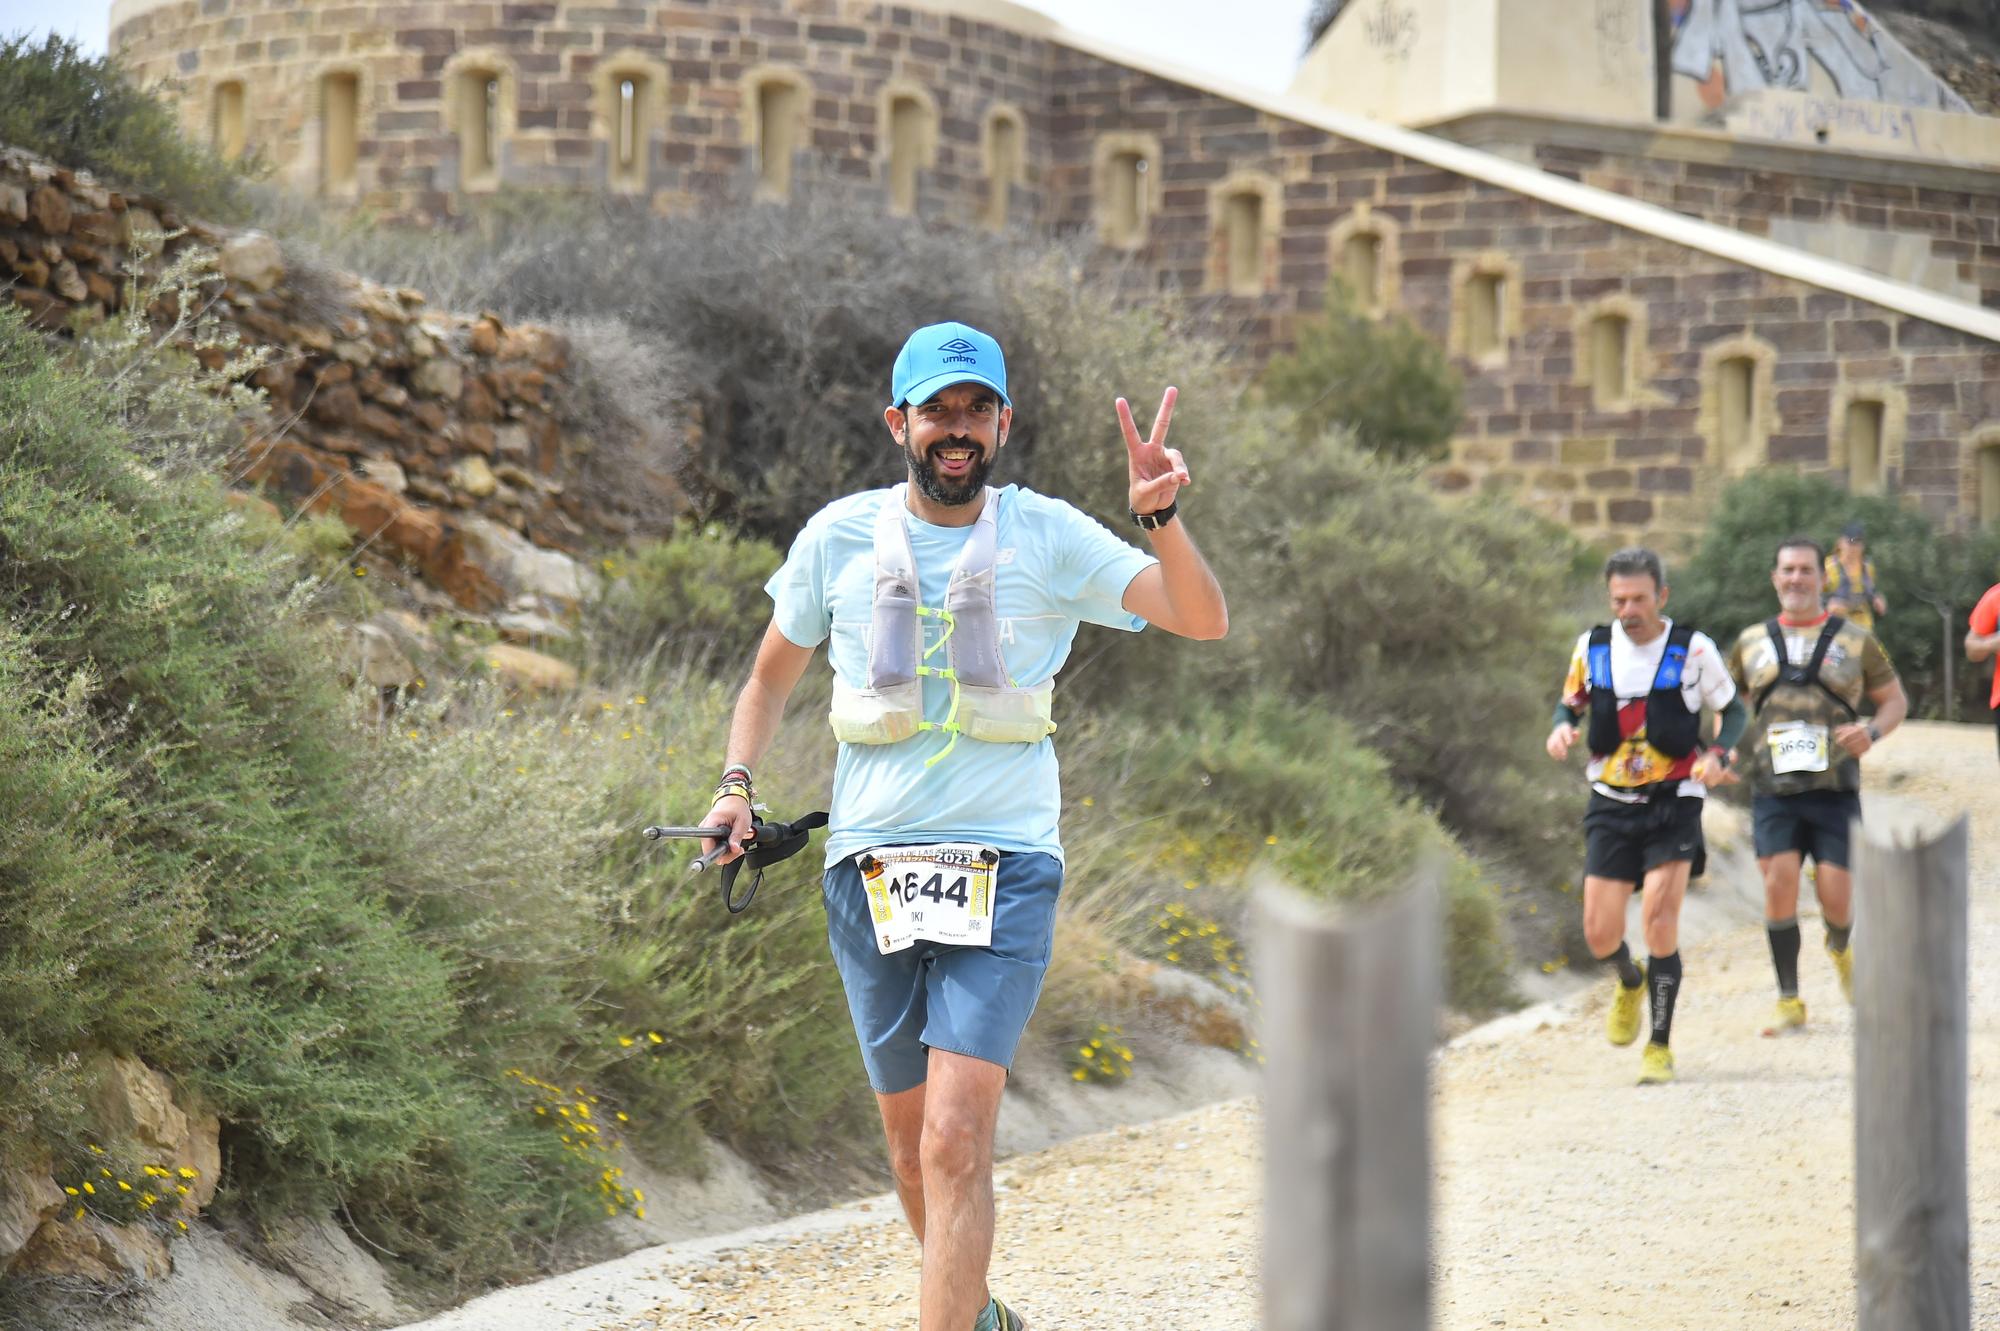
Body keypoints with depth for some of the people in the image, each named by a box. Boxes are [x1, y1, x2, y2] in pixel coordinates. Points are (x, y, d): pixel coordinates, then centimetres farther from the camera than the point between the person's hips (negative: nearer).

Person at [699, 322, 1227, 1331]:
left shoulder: (1047, 537, -1)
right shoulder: (839, 537, 5)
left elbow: (1203, 620, -10)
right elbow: (772, 675, 19)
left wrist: (1160, 519, -27)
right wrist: (736, 784, 3)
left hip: (1004, 871, -3)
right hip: (869, 868, 3)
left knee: (957, 1140, -17)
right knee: (913, 1144, 12)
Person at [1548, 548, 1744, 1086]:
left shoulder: (1693, 649, -7)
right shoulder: (1592, 647, 0)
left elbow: (1733, 709, 4)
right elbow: (1571, 701, 15)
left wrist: (1717, 754, -16)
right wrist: (1562, 727, -9)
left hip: (1673, 804, -3)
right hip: (1612, 804, 3)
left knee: (1659, 917, -17)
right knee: (1601, 935, -2)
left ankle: (1660, 1046, -4)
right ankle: (1629, 982, 36)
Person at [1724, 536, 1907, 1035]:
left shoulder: (1855, 640, 8)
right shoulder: (1751, 643, 12)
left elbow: (1895, 700, 13)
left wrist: (1873, 732, -8)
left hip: (1835, 790, -1)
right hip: (1774, 792, 1)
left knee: (1835, 896, -8)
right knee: (1780, 881, -17)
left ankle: (1841, 948, 30)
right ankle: (1789, 1002, -6)